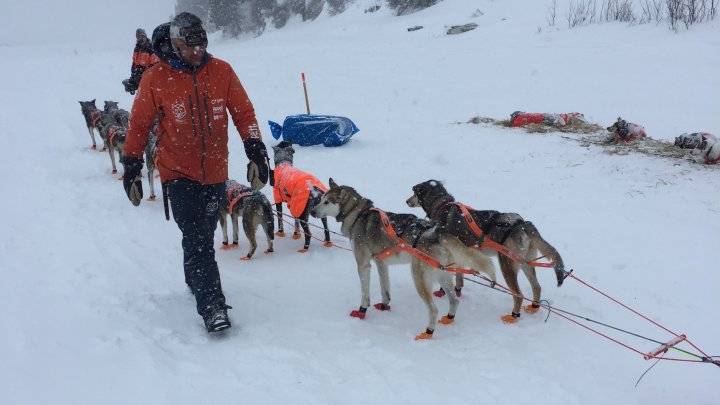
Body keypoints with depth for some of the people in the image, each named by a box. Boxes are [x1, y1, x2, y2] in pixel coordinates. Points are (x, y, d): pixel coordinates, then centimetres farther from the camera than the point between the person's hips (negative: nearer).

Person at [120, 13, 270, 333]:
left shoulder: (221, 71, -3)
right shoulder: (155, 78, -8)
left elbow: (243, 113, 2)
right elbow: (139, 124, 0)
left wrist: (256, 152, -7)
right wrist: (131, 167, 2)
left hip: (215, 172, 3)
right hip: (179, 174, -3)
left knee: (204, 236, 18)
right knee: (197, 239, -12)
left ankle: (196, 283, 40)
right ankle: (212, 307, -9)